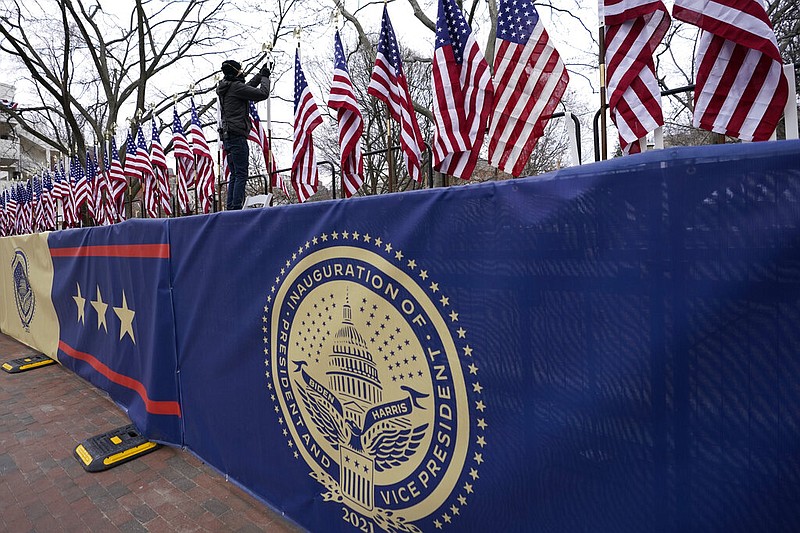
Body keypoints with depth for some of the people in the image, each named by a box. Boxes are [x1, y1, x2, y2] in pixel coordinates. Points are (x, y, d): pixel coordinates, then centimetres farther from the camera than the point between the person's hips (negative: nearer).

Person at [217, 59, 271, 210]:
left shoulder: (224, 88, 20)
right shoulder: (236, 86, -8)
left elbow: (248, 87, 35)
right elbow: (263, 94, -9)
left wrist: (261, 74, 36)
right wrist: (265, 77, 8)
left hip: (227, 137, 9)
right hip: (237, 136, -9)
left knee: (234, 175, 11)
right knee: (241, 174, -11)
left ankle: (230, 208, 10)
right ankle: (236, 208, -15)